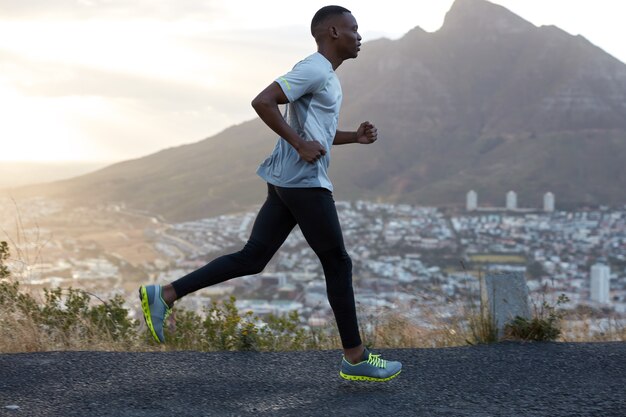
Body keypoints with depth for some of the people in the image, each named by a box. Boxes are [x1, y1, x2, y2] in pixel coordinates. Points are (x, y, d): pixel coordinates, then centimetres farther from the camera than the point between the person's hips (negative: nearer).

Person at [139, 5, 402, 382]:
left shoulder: (325, 75, 20)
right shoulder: (314, 69, -12)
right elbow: (263, 101, -22)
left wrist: (355, 137, 16)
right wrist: (300, 145, -22)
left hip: (289, 182, 10)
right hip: (304, 182, -10)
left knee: (253, 257, 8)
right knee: (338, 264, -1)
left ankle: (164, 295, 7)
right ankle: (356, 359, 8)